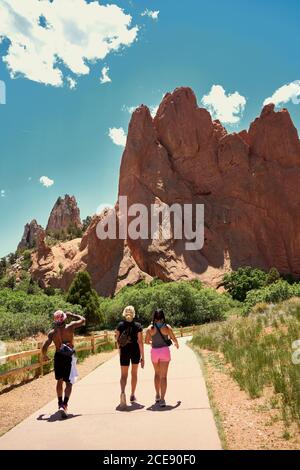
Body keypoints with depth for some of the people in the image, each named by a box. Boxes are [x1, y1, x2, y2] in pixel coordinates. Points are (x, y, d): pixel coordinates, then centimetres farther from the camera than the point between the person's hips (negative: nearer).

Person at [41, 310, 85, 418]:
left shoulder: (52, 333, -5)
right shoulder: (70, 327, -12)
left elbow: (44, 348, -5)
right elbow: (83, 320, 1)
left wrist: (45, 356, 14)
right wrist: (71, 315, 7)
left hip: (58, 357, 3)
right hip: (69, 357, -3)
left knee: (60, 381, 22)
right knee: (69, 383, 1)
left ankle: (60, 404, 33)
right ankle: (64, 405, -16)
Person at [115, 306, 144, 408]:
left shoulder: (120, 325, -2)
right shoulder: (138, 326, -6)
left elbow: (117, 341, 2)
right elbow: (140, 342, -10)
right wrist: (142, 357, -6)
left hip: (124, 351, 0)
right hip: (135, 351, 0)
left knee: (124, 375, 3)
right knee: (134, 373, 18)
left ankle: (123, 392, -25)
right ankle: (132, 395, 25)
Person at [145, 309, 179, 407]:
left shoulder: (150, 328, -3)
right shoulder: (167, 327, -6)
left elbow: (146, 341, 2)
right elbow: (174, 339, 2)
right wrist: (177, 344, 24)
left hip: (154, 351, 2)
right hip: (165, 351, -2)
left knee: (157, 373, 23)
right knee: (163, 376, 1)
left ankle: (157, 396, 29)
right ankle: (162, 399, -4)